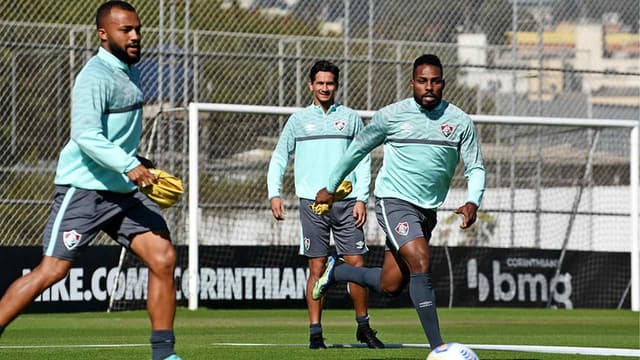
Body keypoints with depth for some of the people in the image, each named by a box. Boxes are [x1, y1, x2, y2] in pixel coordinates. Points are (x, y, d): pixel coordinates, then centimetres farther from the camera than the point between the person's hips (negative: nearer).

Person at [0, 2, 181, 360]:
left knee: (164, 258, -6)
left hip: (126, 189, 8)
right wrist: (128, 165, -39)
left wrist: (141, 168, 34)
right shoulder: (95, 77, -15)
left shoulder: (130, 72, 15)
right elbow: (86, 135, -29)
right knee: (52, 270, -10)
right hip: (84, 188, -8)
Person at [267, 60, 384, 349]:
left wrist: (361, 198, -1)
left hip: (346, 202, 1)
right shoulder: (298, 120, 10)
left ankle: (363, 327, 11)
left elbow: (363, 160, 9)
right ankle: (315, 333, 1)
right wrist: (274, 193, -1)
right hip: (312, 203, -1)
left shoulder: (350, 118, 10)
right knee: (317, 268, -2)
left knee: (356, 263, -2)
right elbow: (279, 158, 11)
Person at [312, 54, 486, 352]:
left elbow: (475, 167, 3)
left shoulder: (460, 121, 0)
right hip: (394, 201, -5)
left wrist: (472, 202, -17)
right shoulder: (391, 115, -5)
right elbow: (358, 149, 9)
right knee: (421, 263, -24)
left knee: (390, 286, 8)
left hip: (427, 210, 5)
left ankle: (336, 272, 36)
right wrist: (330, 187, 17)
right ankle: (437, 347, -23)